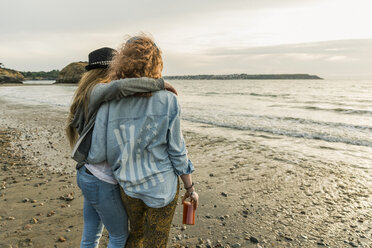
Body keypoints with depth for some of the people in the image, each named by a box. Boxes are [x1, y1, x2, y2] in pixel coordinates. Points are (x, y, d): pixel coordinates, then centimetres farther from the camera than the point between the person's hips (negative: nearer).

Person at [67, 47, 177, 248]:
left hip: (88, 174, 9)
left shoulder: (90, 93, 10)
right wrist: (159, 83, -30)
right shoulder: (97, 90, -19)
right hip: (101, 182, -9)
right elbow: (119, 87, -42)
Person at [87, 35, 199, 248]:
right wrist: (190, 187, 4)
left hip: (129, 187, 2)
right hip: (163, 186, -2)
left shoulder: (109, 103, -11)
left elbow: (98, 155, -9)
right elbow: (177, 151, -10)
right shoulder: (168, 101, -14)